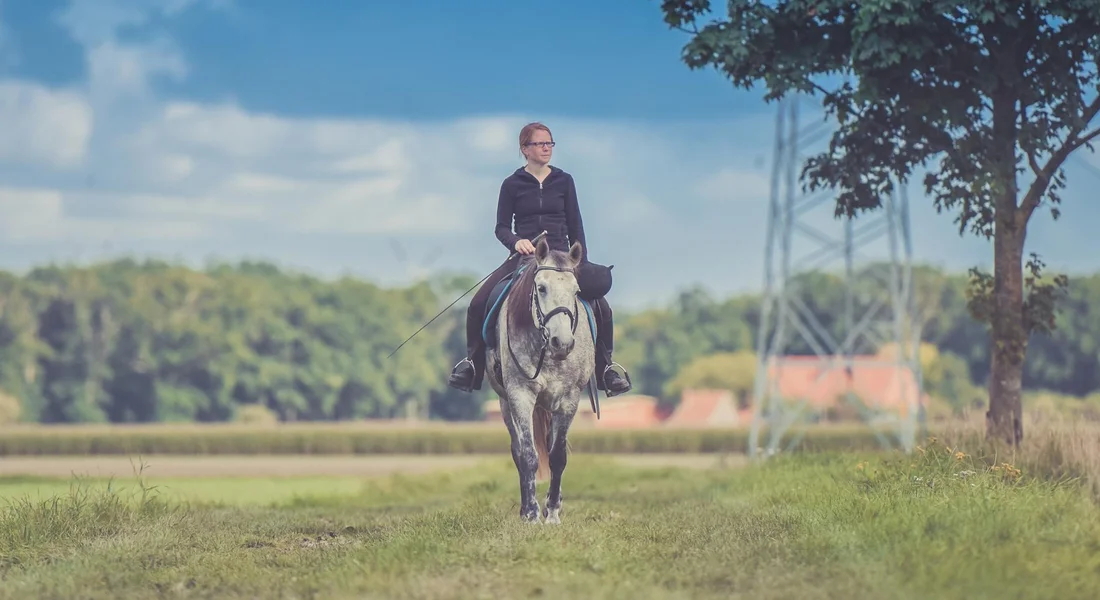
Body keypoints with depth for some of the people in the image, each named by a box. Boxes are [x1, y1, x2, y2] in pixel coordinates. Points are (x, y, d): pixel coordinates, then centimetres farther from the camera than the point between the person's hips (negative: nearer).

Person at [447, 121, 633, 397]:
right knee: (479, 303, -19)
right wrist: (515, 241, -19)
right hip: (523, 257, -1)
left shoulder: (564, 181, 9)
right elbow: (501, 227, 4)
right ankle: (472, 362, 2)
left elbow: (575, 226, 11)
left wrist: (582, 266, 5)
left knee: (601, 308, -16)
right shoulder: (512, 185, 4)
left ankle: (605, 368, 5)